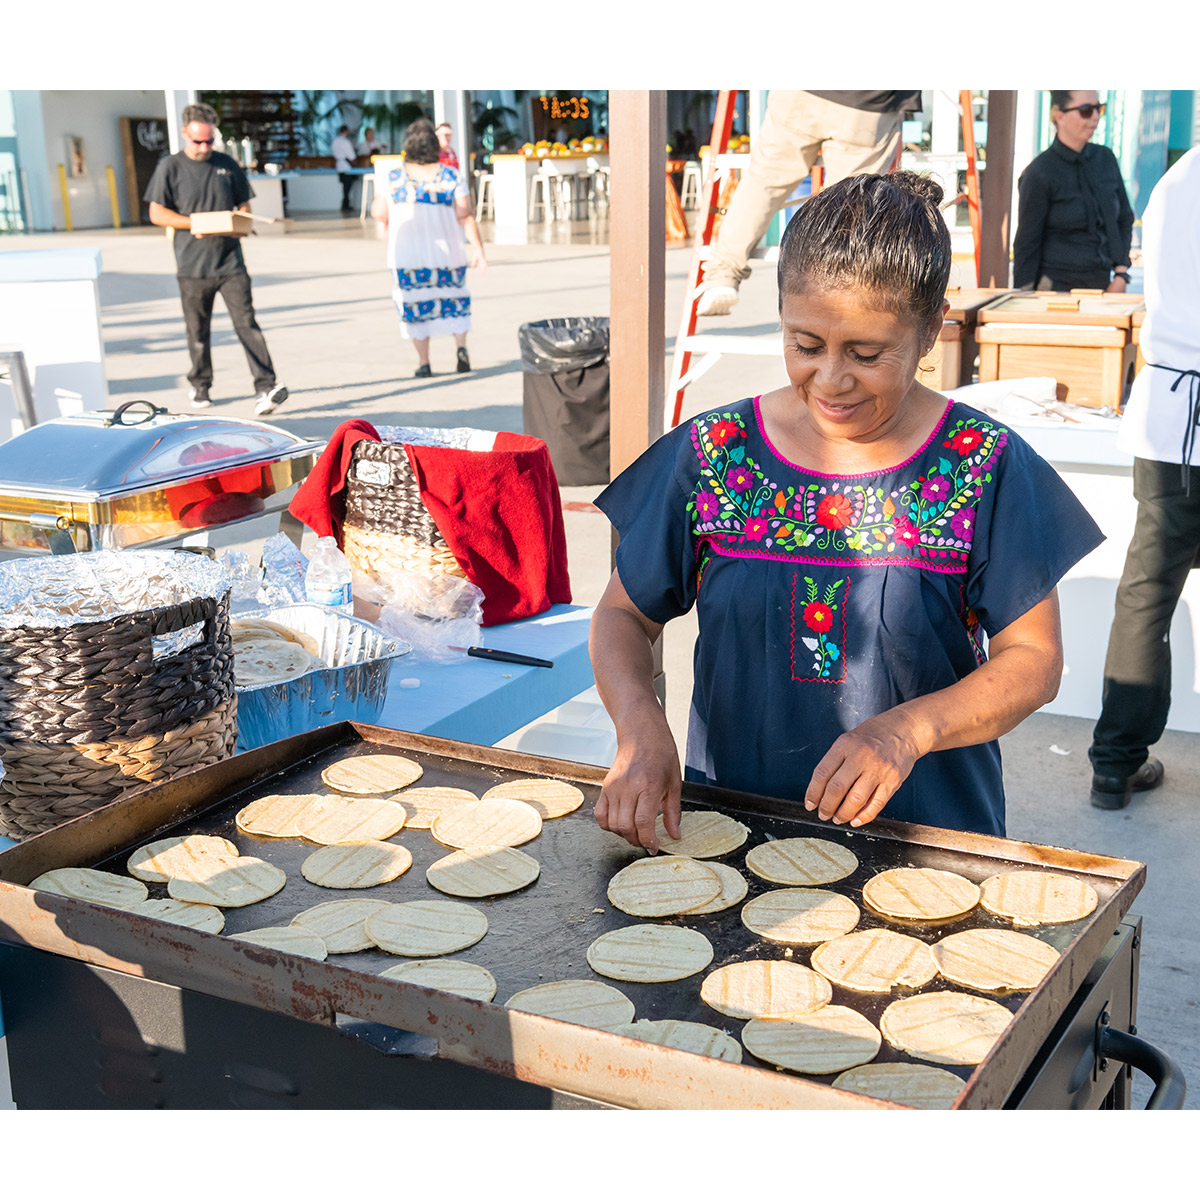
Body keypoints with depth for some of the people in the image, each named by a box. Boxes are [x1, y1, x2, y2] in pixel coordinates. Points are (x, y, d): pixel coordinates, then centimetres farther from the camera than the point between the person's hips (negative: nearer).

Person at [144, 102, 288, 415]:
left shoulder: (227, 165, 11)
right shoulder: (170, 167, 2)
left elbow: (244, 205, 18)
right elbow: (156, 213, 0)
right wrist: (194, 223, -14)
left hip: (230, 262, 1)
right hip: (192, 265, -1)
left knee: (246, 323, -10)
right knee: (198, 331, 9)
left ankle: (265, 388, -16)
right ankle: (200, 386, 27)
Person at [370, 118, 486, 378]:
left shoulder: (392, 176, -5)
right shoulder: (451, 176, -4)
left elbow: (379, 213, -4)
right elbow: (466, 216, -10)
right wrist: (477, 248, -10)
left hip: (407, 254, -1)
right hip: (447, 250, 1)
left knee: (414, 304, 11)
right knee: (454, 298, 18)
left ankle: (424, 362, 9)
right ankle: (461, 347, 0)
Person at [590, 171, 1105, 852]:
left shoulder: (985, 469, -3)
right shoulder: (713, 455, 0)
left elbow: (1033, 660, 0)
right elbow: (624, 615, 8)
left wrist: (910, 728, -17)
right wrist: (640, 725, -11)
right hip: (729, 827, 1)